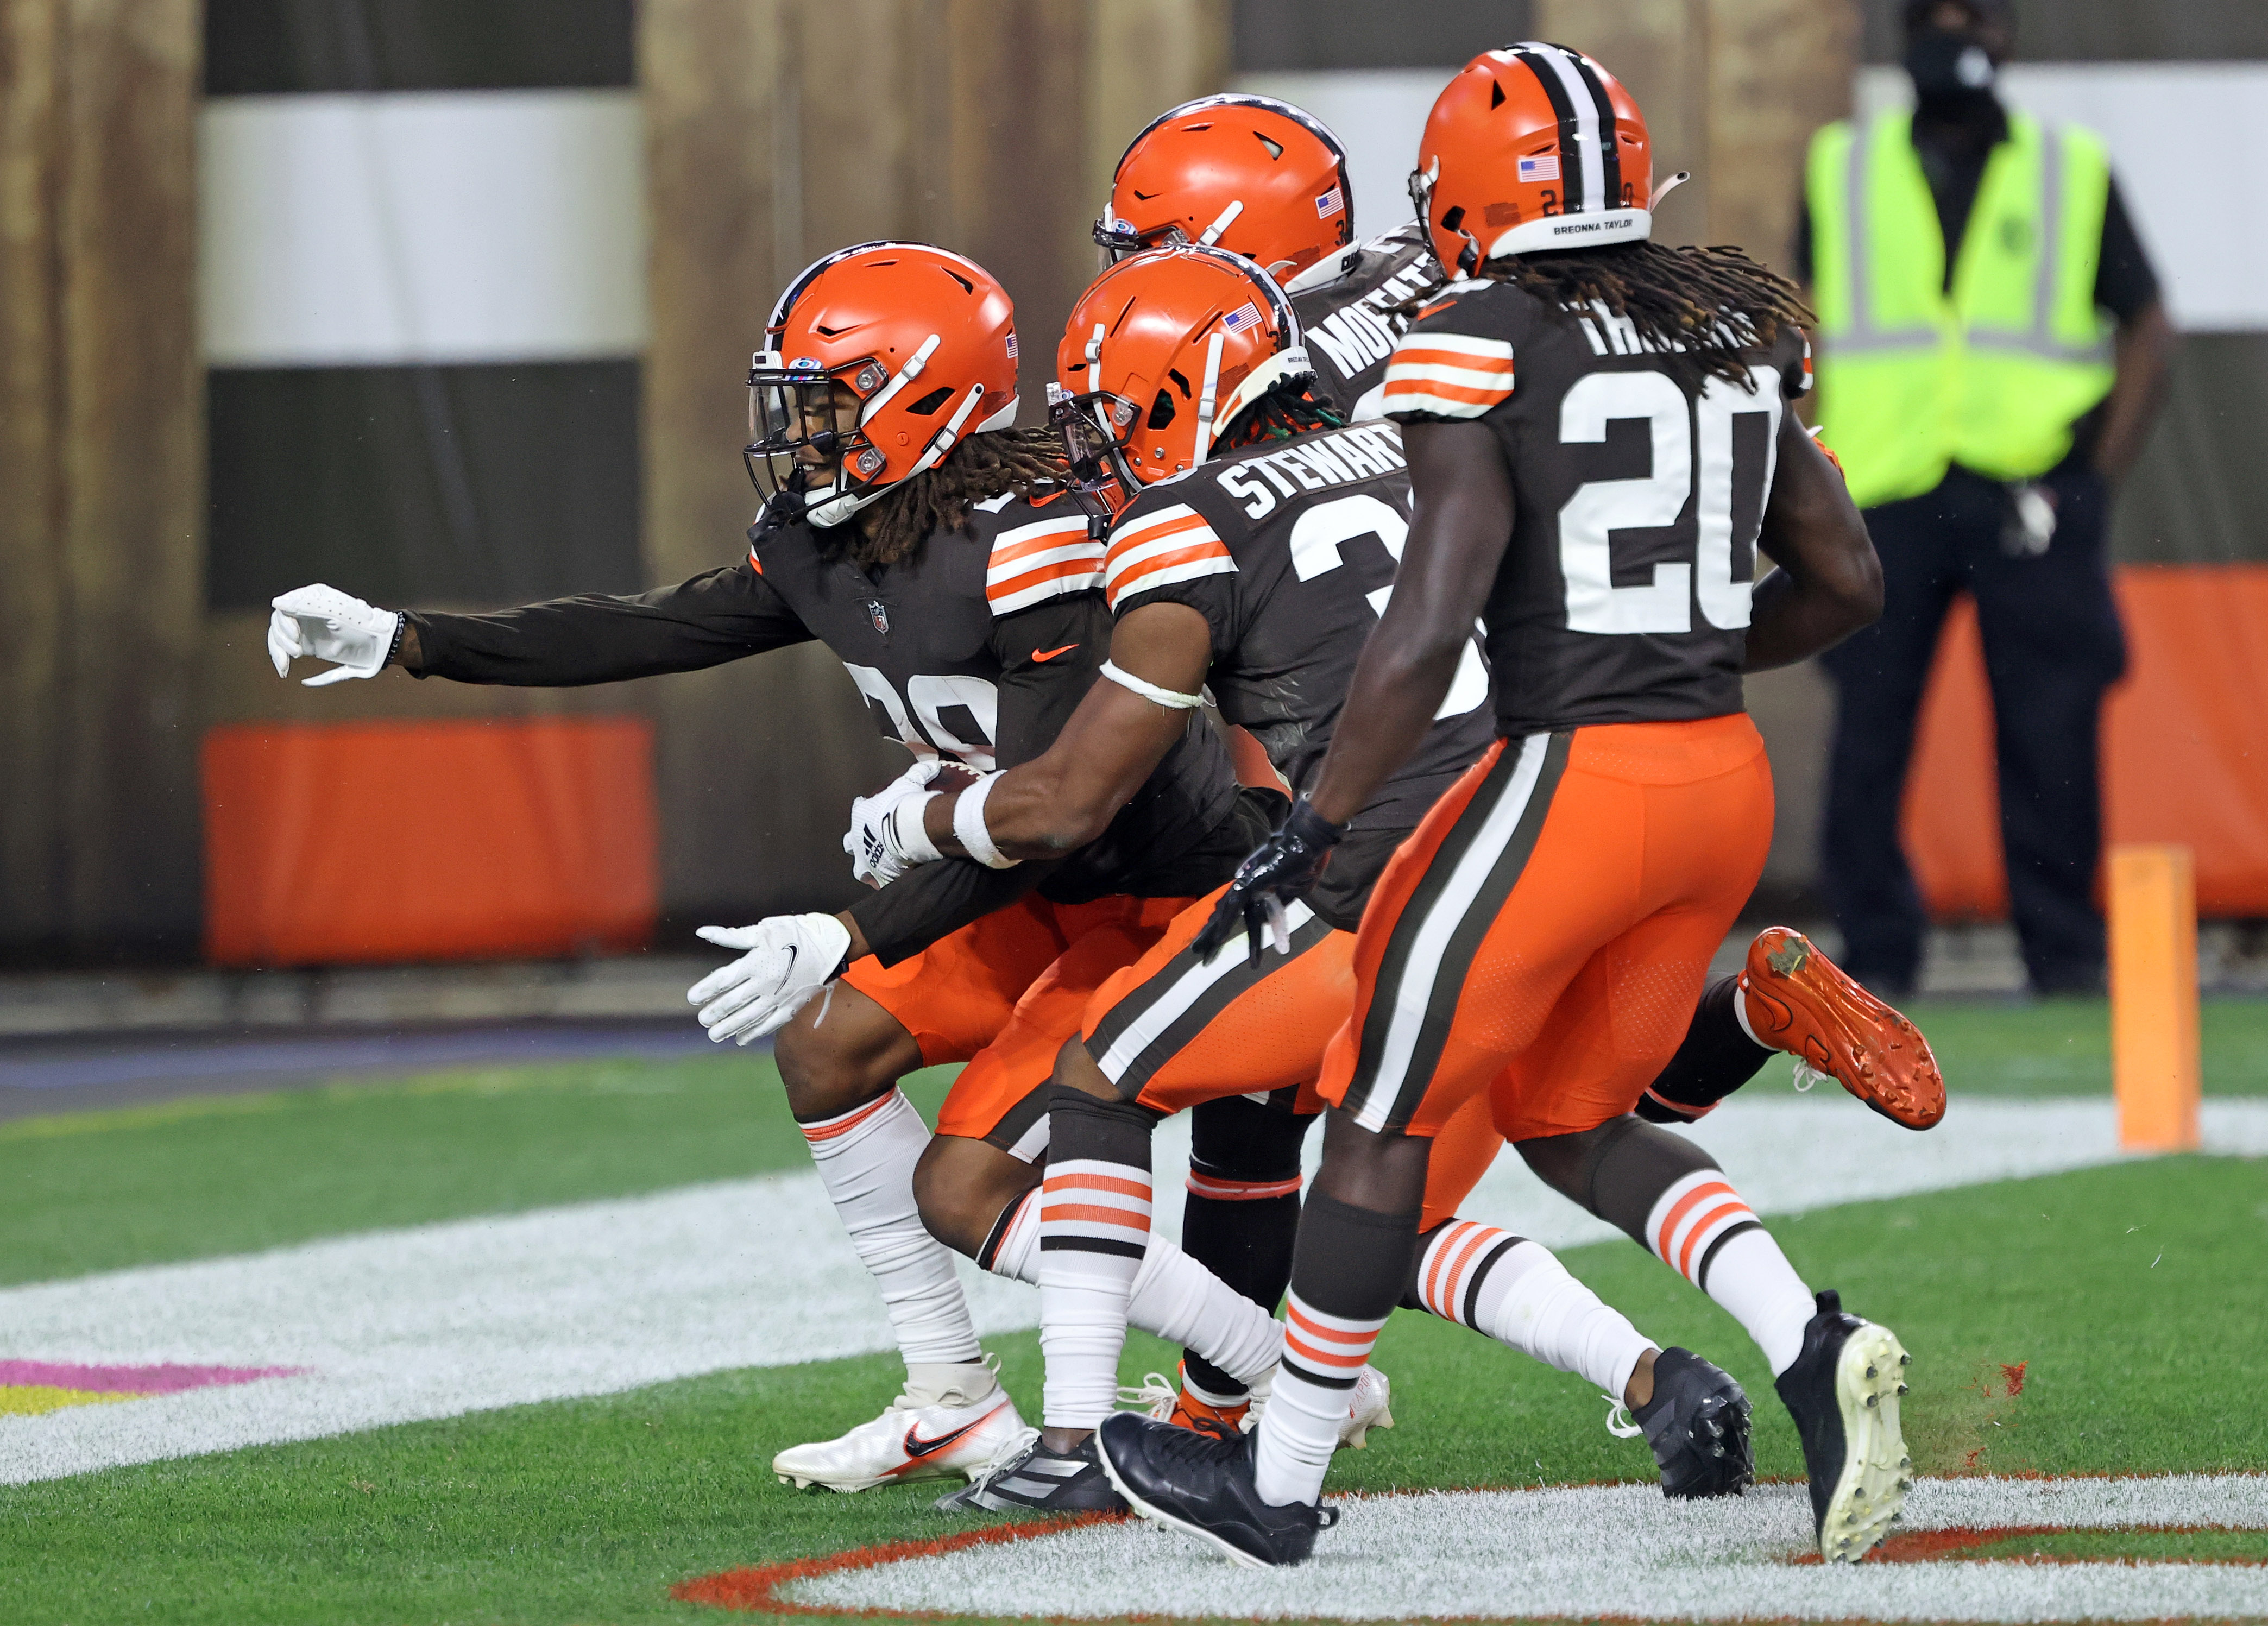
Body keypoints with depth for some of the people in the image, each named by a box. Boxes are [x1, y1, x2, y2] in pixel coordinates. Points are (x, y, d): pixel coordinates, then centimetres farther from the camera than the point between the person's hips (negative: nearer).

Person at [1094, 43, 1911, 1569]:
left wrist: (1312, 830, -10)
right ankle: (1814, 1346, -1)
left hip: (1573, 778, -7)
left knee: (1385, 1110, 7)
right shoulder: (1733, 335, 9)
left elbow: (1426, 633, -17)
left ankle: (1279, 1482, 16)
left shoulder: (1482, 355, -11)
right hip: (1727, 775, 7)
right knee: (1568, 1117, 21)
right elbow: (1845, 584, 14)